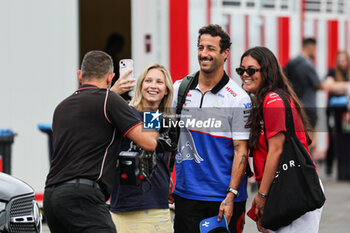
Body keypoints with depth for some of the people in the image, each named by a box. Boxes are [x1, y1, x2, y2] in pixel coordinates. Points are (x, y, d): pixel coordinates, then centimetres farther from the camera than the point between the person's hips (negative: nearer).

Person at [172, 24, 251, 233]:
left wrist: (231, 196, -15)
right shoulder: (179, 89, 6)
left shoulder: (239, 98, -6)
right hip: (185, 192, 3)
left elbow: (241, 149, -8)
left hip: (223, 198, -3)